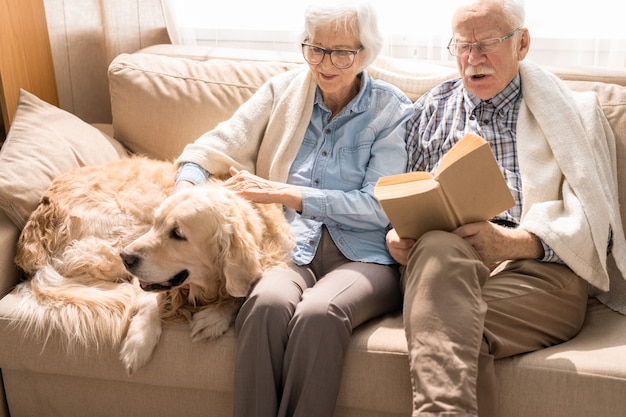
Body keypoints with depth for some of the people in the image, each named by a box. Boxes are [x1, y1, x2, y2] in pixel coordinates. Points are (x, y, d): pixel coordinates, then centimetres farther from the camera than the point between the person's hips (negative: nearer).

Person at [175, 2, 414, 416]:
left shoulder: (393, 110, 3)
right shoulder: (283, 91, 12)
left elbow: (380, 206, -7)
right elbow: (214, 147, 10)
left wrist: (283, 192, -12)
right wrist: (186, 189, -13)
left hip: (362, 255, -1)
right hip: (289, 245, 2)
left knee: (318, 311, -34)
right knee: (268, 302, -32)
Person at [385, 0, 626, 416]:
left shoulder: (572, 112, 16)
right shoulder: (431, 110, 25)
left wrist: (512, 242, -14)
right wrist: (397, 235, -4)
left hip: (539, 267, -2)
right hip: (440, 261, 2)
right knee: (437, 248, -36)